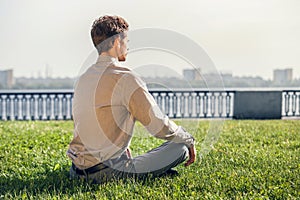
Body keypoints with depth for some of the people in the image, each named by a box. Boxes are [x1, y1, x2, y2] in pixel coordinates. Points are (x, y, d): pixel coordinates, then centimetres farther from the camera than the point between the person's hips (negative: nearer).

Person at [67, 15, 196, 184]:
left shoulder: (84, 78, 11)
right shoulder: (125, 78, -13)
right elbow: (159, 125, -12)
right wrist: (189, 140, 5)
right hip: (106, 170, -8)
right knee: (181, 148, -4)